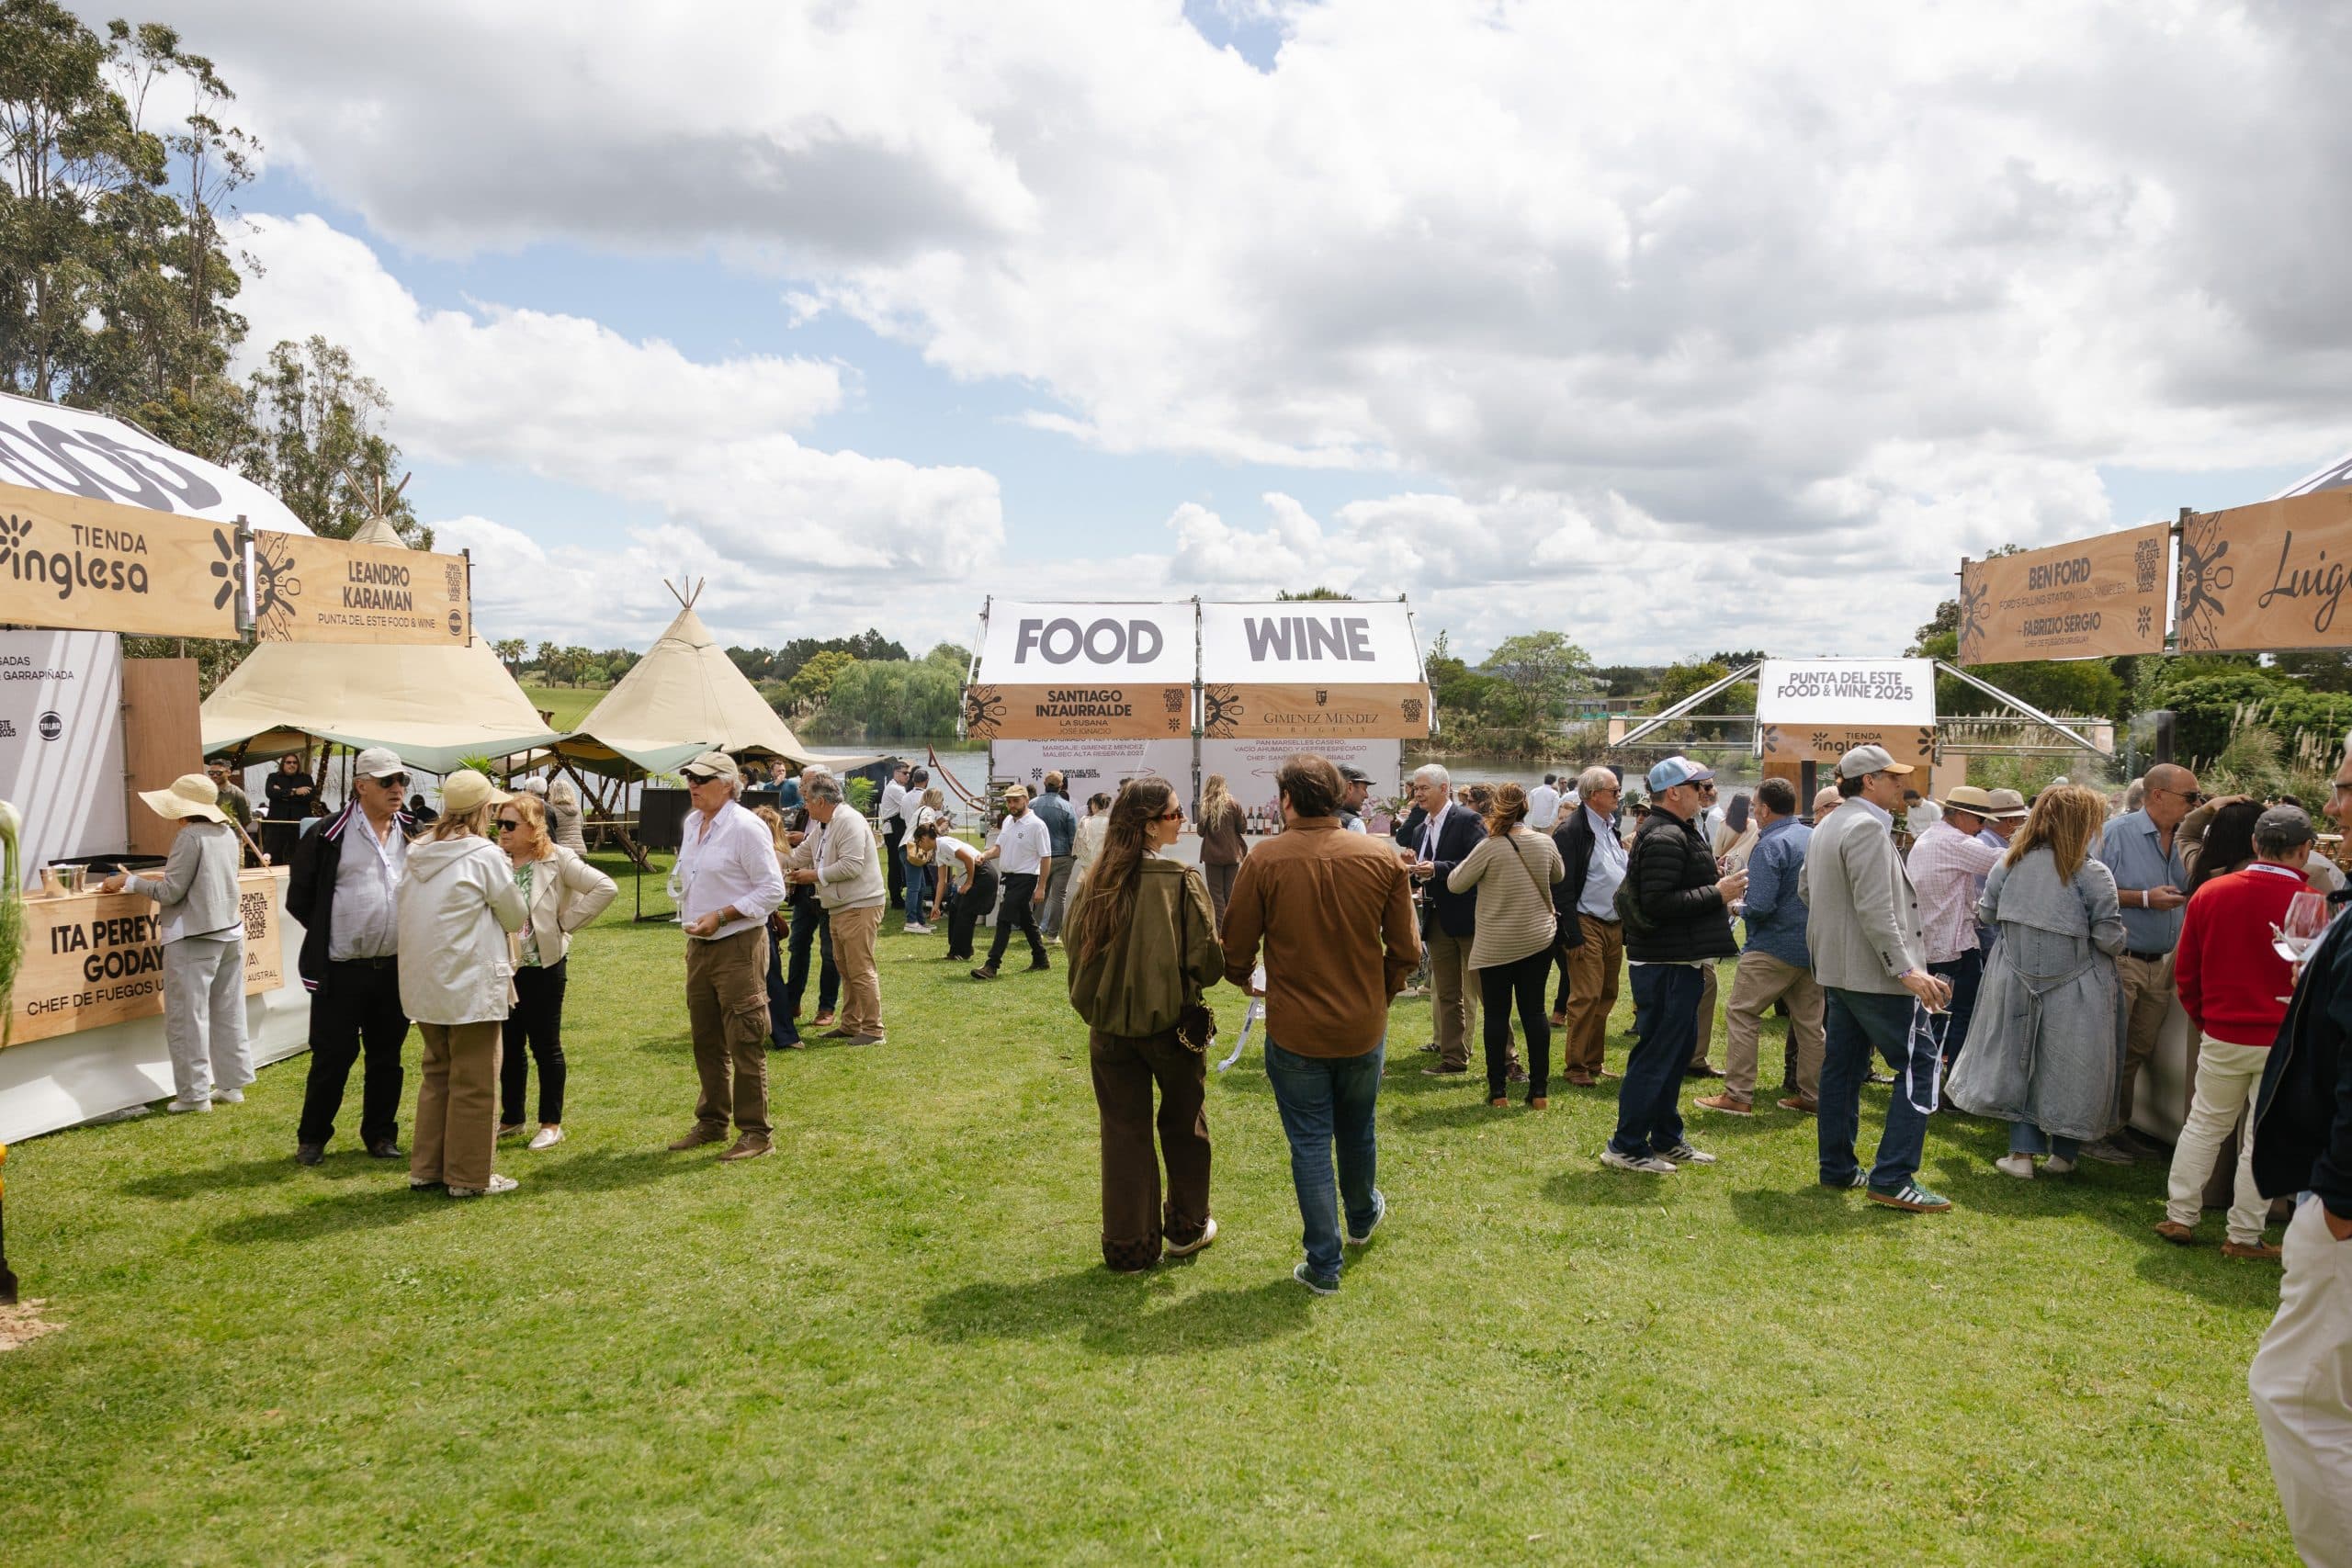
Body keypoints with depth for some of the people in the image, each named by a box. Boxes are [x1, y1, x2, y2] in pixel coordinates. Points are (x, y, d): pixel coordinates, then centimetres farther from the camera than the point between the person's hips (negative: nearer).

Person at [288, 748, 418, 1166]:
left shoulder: (414, 834, 6)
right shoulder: (328, 834, -7)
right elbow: (299, 898, -1)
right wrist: (329, 934, 2)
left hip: (396, 968, 4)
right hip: (341, 971, -4)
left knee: (386, 1057, 12)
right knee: (332, 1055, 3)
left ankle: (380, 1134, 24)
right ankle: (312, 1137, 20)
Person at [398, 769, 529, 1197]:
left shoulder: (419, 853, 6)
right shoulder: (485, 855, -13)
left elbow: (408, 915, 14)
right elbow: (517, 916, -5)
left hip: (423, 982, 7)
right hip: (470, 985, -7)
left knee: (437, 1074, 19)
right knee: (474, 1082, 3)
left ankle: (426, 1168, 25)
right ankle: (469, 1176, 9)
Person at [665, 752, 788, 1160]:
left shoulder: (746, 827, -15)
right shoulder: (691, 824, 10)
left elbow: (772, 889, -16)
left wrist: (720, 916, -20)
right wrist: (689, 920, 14)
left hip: (738, 946, -8)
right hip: (698, 946, 8)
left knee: (745, 1043, -3)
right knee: (706, 1041, 17)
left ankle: (754, 1132, 6)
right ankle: (711, 1122, 30)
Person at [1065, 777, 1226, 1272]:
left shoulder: (1091, 883, -6)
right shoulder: (1182, 881, -18)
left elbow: (1077, 955, 2)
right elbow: (1208, 962, -17)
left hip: (1110, 1028, 3)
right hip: (1172, 1024, -2)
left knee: (1124, 1133, 14)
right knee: (1183, 1125, 20)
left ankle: (1130, 1246, 21)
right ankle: (1186, 1228, 34)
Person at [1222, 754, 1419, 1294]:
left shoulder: (1264, 860, -16)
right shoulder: (1383, 858, -9)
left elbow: (1236, 951, -9)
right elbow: (1405, 951, -4)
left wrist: (1245, 980, 14)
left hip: (1294, 1031, -3)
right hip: (1364, 1027, 3)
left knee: (1310, 1144, 9)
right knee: (1358, 1131, 25)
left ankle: (1323, 1265, 16)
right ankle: (1363, 1217, 49)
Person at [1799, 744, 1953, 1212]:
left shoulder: (1826, 827, 13)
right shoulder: (1867, 827, -18)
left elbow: (1805, 888, 25)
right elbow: (1875, 910, -24)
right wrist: (1906, 969, -26)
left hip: (1836, 968, 10)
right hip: (1872, 969, -10)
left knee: (1842, 1065, 14)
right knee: (1918, 1062, -6)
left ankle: (1837, 1169, 20)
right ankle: (1892, 1178, -7)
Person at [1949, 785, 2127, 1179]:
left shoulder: (2010, 862, -4)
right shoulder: (2093, 875, -16)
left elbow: (1986, 913, 5)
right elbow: (2110, 939, -15)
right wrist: (2117, 941, 8)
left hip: (2015, 983, 3)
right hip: (2074, 993, -3)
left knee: (2022, 1063, 16)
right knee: (2070, 1070, 13)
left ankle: (2022, 1152, 15)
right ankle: (2063, 1154, 24)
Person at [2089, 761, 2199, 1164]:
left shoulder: (2183, 839, 9)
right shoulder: (2119, 832, -10)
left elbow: (2186, 894, 18)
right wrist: (2145, 898, -16)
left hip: (2161, 963, 7)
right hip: (2120, 961, -7)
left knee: (2138, 1053, 13)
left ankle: (2120, 1126, 25)